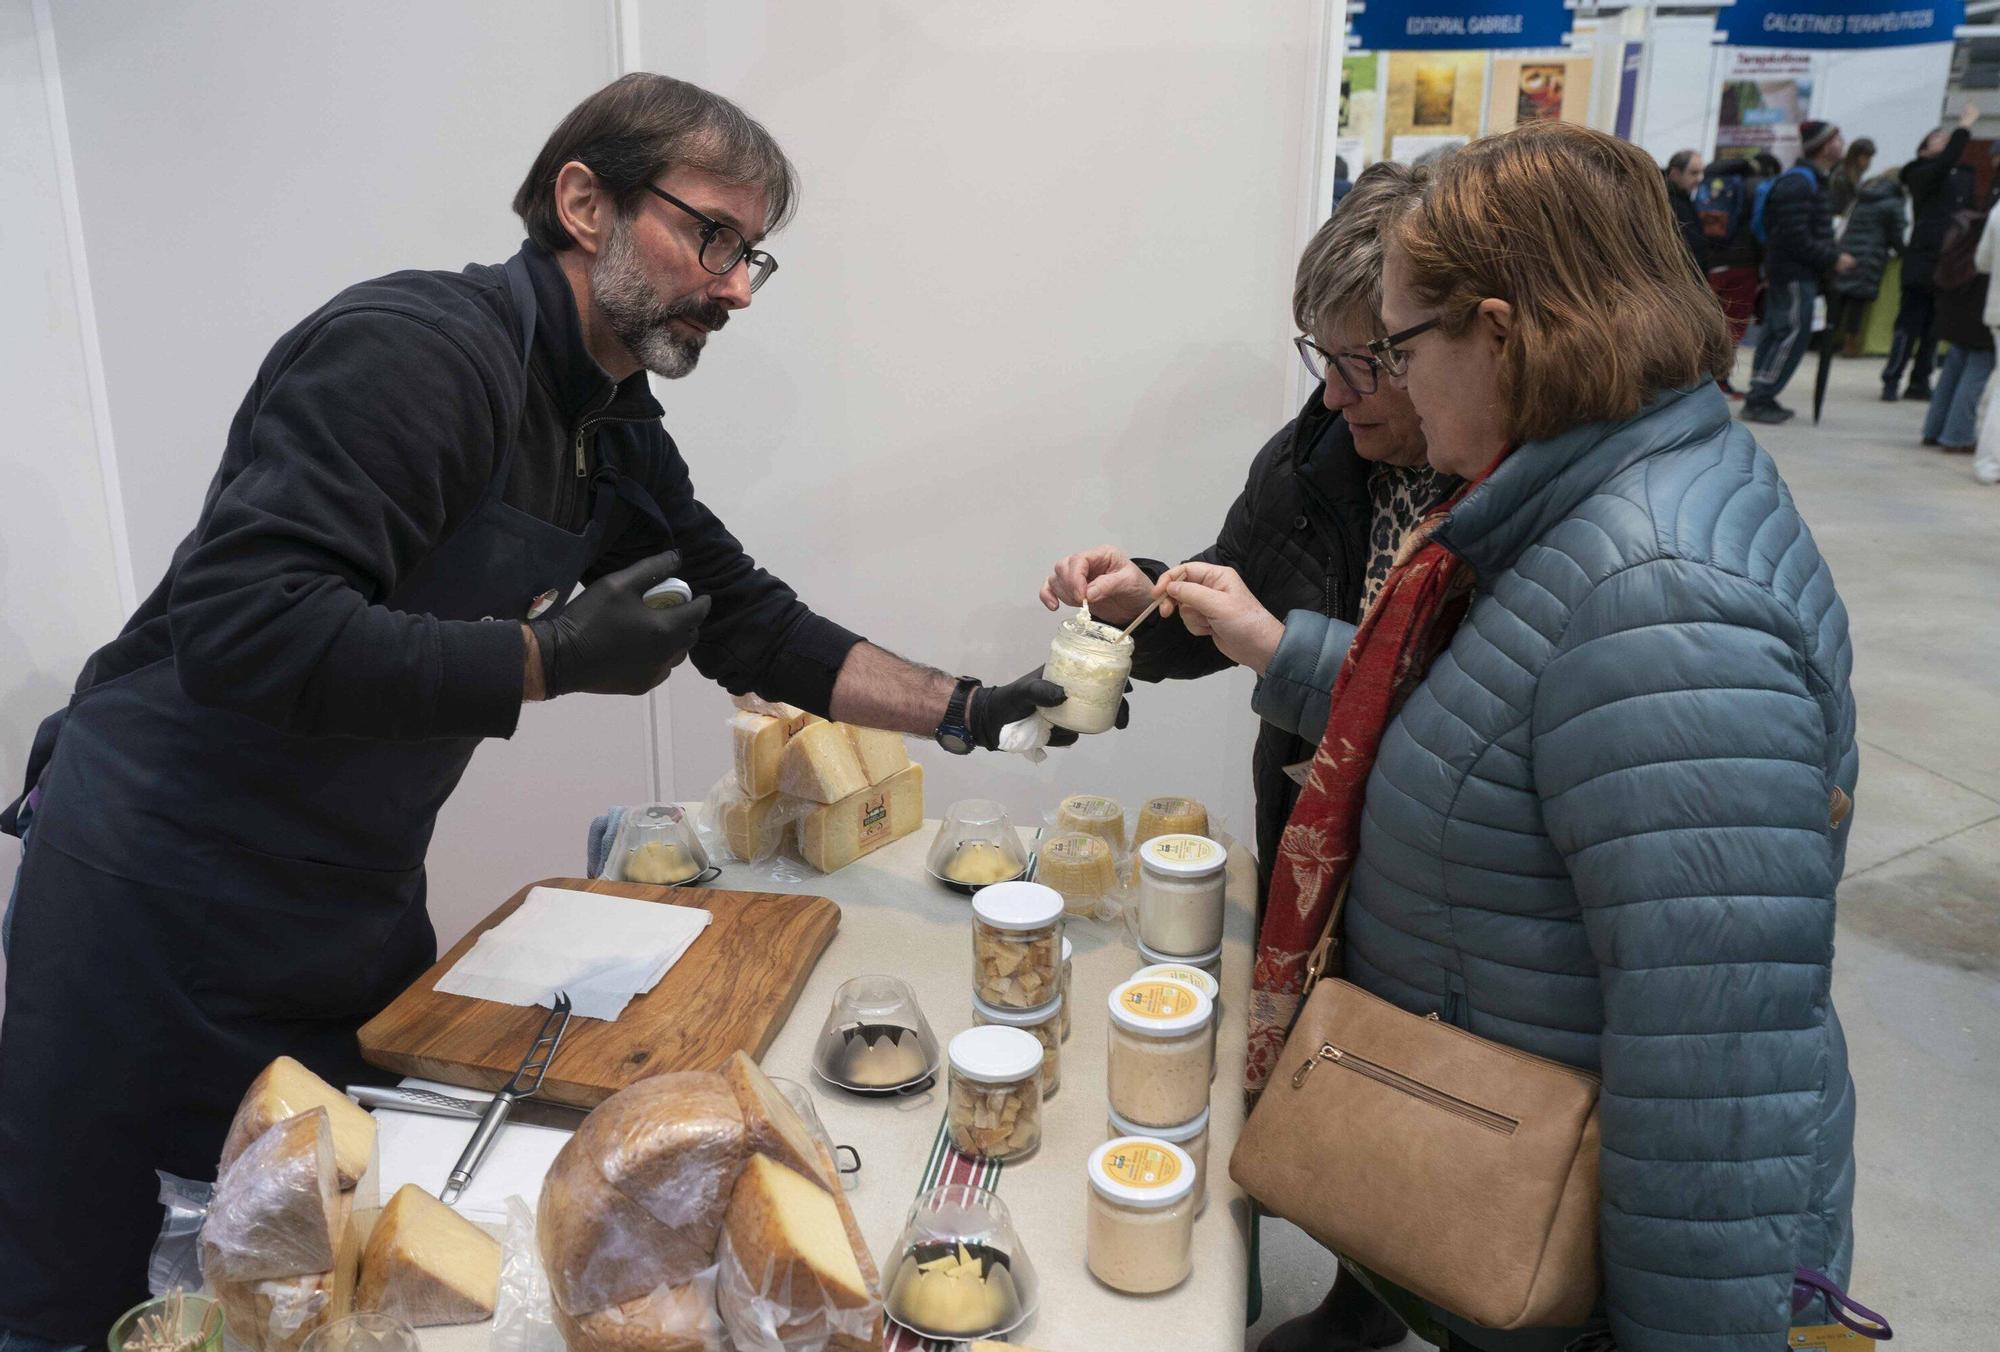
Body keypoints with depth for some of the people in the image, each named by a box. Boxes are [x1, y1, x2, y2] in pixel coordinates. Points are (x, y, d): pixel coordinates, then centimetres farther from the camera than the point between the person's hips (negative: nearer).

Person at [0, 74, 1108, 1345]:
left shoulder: (619, 435, 4)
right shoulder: (422, 347, -24)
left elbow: (752, 624, 10)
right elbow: (237, 629, -33)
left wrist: (967, 710, 1)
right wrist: (553, 656, -28)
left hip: (357, 907, 8)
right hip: (162, 894, -7)